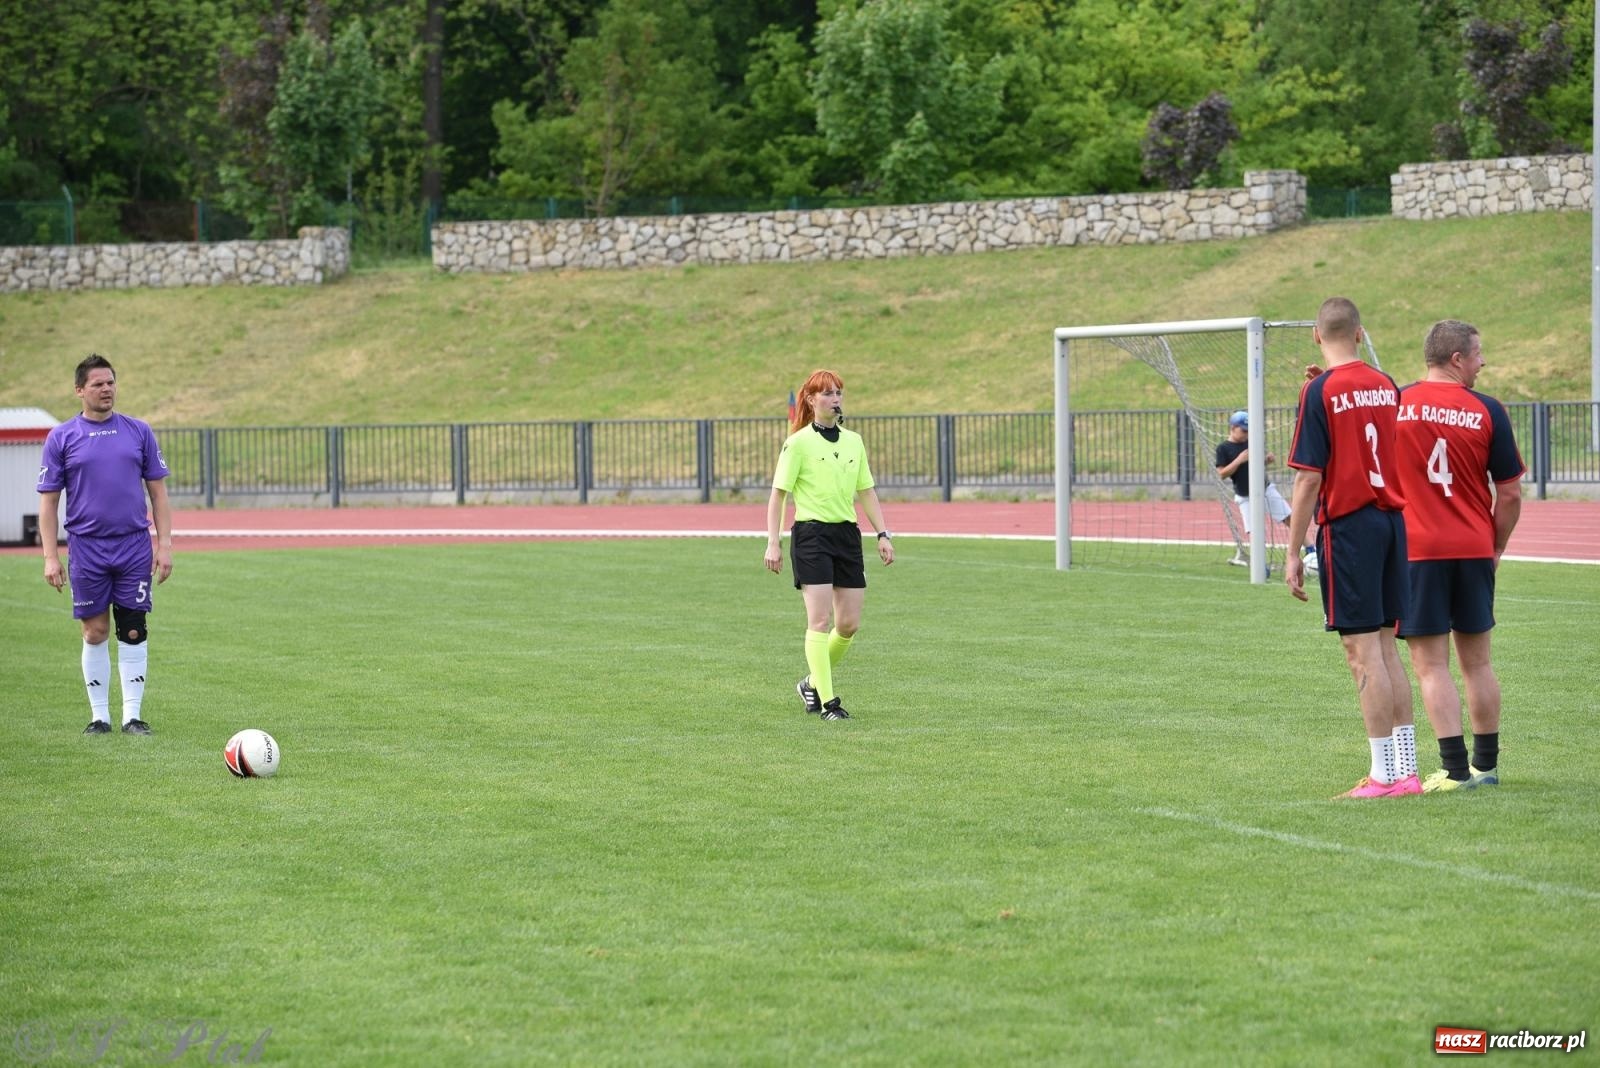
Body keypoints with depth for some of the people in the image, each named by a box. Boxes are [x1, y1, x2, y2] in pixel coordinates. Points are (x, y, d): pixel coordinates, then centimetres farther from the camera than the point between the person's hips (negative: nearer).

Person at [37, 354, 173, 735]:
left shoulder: (139, 432, 6)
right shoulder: (61, 438, 1)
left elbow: (157, 492, 8)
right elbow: (49, 501, 1)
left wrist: (164, 544, 1)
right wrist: (50, 557, -5)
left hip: (134, 546, 1)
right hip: (86, 546, -1)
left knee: (133, 630, 0)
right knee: (95, 632, 3)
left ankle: (132, 715, 5)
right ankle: (100, 715, 11)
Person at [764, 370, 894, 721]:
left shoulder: (853, 441, 12)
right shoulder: (798, 443, -5)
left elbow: (866, 492, 17)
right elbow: (778, 494, -5)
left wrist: (883, 534, 9)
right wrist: (773, 542, -11)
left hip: (847, 534, 6)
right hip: (811, 534, -6)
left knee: (850, 623, 4)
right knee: (820, 621, -10)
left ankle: (813, 682, 25)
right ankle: (827, 701, -6)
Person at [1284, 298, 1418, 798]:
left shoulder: (1320, 391, -10)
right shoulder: (1386, 386, 7)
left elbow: (1309, 478, -12)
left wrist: (1294, 552, -9)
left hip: (1348, 526, -6)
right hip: (1392, 521, 6)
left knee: (1363, 650, -4)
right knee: (1386, 646, 12)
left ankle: (1384, 774, -5)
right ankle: (1406, 769, 13)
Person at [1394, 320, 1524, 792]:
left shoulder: (1394, 403, -3)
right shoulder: (1487, 411, -3)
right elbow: (1510, 493, 0)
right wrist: (1496, 547, 12)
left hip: (1416, 551, -1)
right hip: (1474, 550, 1)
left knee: (1431, 665, -1)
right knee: (1477, 662, 13)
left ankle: (1455, 768, -8)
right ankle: (1487, 765, 19)